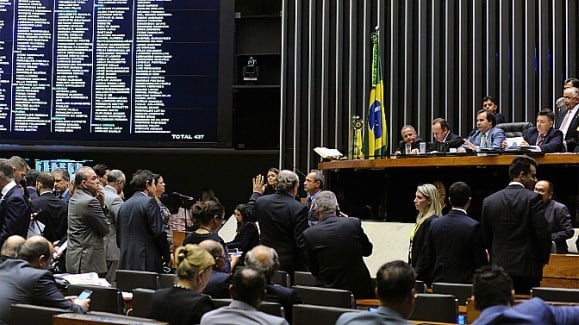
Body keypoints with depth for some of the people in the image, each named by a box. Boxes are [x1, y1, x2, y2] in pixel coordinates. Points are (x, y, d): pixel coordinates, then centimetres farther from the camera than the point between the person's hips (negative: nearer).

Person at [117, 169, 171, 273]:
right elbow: (159, 232, -12)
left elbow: (119, 238, 15)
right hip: (147, 262, -7)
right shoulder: (149, 202, -7)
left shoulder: (124, 205, 13)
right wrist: (167, 257, -2)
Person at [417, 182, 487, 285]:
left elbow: (427, 259, 9)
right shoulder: (473, 226, -9)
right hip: (465, 282, -4)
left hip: (439, 281, 4)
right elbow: (481, 262, -6)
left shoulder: (435, 224, 4)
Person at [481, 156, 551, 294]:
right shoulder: (533, 198, -7)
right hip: (527, 269, -4)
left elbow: (486, 237, 11)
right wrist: (543, 260, 6)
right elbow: (543, 234, -9)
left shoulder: (488, 201, 8)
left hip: (498, 267, 4)